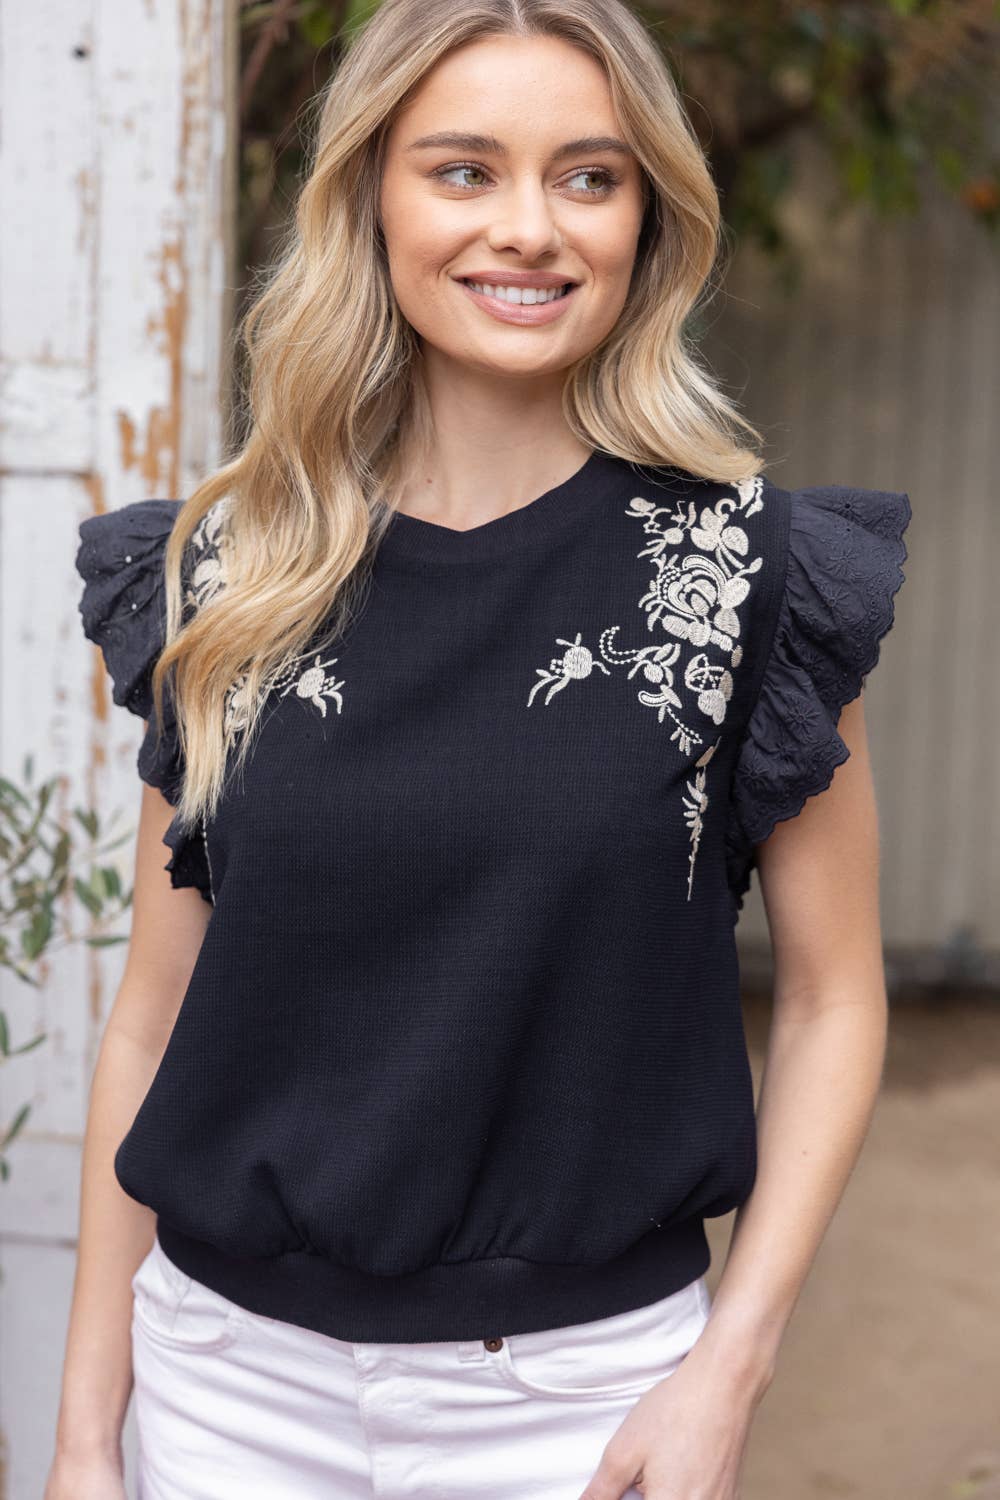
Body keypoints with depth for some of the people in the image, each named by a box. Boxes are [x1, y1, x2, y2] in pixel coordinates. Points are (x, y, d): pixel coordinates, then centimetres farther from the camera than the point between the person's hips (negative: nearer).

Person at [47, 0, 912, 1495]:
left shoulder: (747, 574, -6)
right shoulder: (229, 577, 0)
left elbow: (832, 997, 0)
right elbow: (153, 1013, 4)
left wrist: (726, 1374, -9)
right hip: (235, 1379, 2)